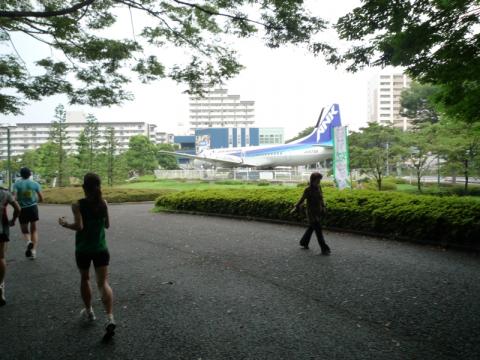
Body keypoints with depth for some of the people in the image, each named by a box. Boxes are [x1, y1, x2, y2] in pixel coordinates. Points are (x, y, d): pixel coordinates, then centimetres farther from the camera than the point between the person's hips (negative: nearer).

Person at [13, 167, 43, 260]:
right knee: (34, 230, 15)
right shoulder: (35, 184, 0)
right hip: (33, 208, 1)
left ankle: (28, 241, -15)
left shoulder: (17, 183, -3)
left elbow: (14, 197, -15)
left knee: (25, 230, 16)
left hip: (22, 209, -1)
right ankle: (33, 250, 7)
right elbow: (41, 199, 1)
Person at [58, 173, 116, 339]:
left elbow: (79, 226, -21)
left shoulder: (78, 205, -12)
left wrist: (64, 224, -4)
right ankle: (110, 318, -17)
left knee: (84, 279, 23)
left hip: (82, 250, -1)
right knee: (103, 283, -1)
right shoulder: (103, 203, -3)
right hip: (101, 249, 1)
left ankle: (89, 311, 37)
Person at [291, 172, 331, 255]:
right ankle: (324, 249, -2)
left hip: (318, 212, 7)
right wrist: (296, 207, 0)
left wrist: (323, 207, 6)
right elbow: (302, 199, -6)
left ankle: (304, 243, 37)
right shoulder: (308, 189, -16)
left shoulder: (318, 187, 3)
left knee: (311, 228, 19)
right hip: (311, 213, -7)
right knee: (318, 231, -7)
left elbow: (321, 198, 13)